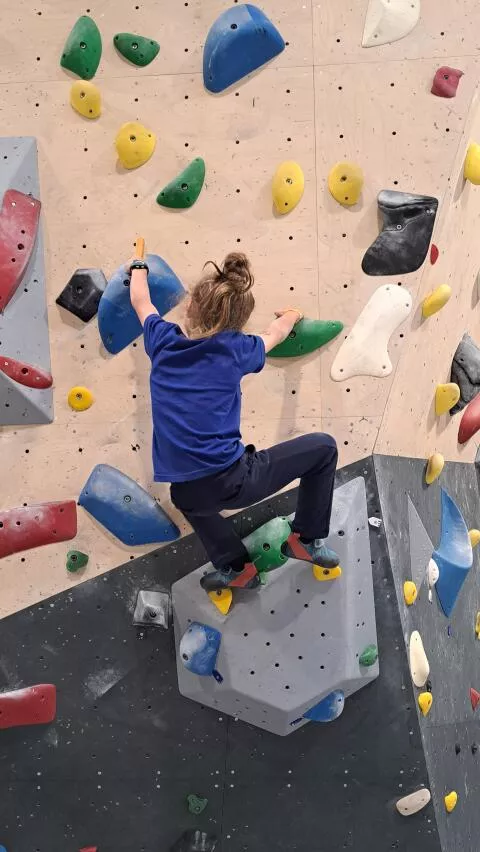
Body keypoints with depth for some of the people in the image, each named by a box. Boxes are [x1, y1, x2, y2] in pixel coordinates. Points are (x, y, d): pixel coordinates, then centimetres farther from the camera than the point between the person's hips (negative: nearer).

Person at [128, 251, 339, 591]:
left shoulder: (164, 342, 5)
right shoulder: (235, 349, -1)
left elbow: (141, 301, 28)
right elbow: (276, 333, 23)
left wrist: (139, 266, 48)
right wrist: (291, 316, 46)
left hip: (189, 494, 4)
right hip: (233, 480, -4)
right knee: (323, 447, 14)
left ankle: (236, 567, 33)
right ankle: (307, 539, 23)